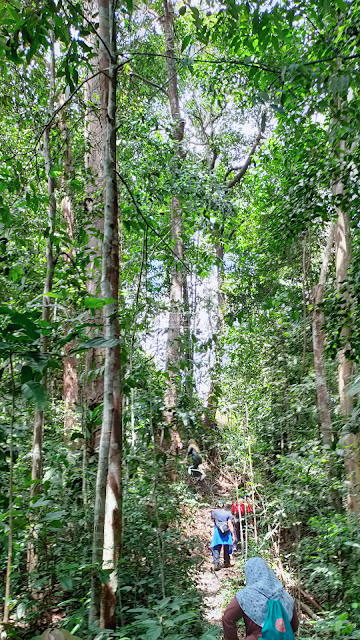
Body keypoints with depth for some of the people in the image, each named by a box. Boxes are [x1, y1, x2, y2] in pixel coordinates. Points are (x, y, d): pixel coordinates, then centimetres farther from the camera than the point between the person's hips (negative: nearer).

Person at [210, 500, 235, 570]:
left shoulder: (214, 512, 2)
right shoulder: (228, 513, 0)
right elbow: (230, 524, -4)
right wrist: (233, 534, -2)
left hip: (217, 531, -1)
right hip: (226, 532, 1)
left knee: (216, 548, 0)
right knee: (226, 547, 16)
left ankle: (216, 563, -11)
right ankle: (227, 563, 24)